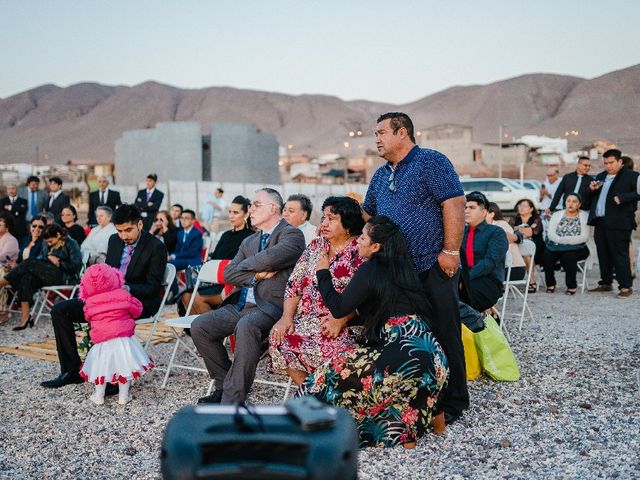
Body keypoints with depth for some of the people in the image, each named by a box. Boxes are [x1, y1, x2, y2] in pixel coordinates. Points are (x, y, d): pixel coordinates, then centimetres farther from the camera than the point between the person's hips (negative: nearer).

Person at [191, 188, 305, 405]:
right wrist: (257, 274, -7)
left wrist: (245, 265, -3)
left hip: (270, 307, -7)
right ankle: (225, 384, 4)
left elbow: (272, 257, -21)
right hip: (241, 305, 8)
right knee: (199, 326, -10)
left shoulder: (292, 235, 0)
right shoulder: (249, 241, 23)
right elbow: (228, 274, 11)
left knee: (246, 326, -37)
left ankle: (232, 399, -29)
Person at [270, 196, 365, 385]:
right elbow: (294, 284, 12)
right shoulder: (315, 246, 14)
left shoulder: (360, 251, -4)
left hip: (346, 324, -5)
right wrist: (287, 317, -1)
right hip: (307, 320, 6)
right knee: (278, 338, -19)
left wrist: (340, 320, -24)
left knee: (325, 347, -34)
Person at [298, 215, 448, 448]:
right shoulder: (401, 267, 14)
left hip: (406, 357, -8)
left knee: (337, 372, 1)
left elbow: (338, 308, 0)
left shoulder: (370, 270, -7)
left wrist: (323, 272, 10)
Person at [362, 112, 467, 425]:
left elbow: (454, 203, -14)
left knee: (443, 335, 0)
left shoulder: (431, 162, -6)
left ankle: (453, 402, 12)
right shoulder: (380, 176, 18)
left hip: (433, 267, -7)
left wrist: (450, 250, -19)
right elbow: (366, 214, 29)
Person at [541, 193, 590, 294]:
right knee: (546, 256, -28)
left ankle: (572, 286, -14)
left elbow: (584, 237, -8)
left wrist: (565, 240, -18)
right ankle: (550, 284, -6)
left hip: (576, 248, -2)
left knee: (568, 256, -35)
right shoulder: (557, 215, 13)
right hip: (556, 247, 3)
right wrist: (560, 240, -20)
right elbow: (551, 233, 1)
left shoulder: (584, 216, 4)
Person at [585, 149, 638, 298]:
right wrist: (592, 190, 5)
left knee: (620, 254, -6)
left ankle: (626, 287, 1)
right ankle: (605, 283, 22)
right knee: (603, 254, 12)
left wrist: (622, 197, -22)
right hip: (600, 222, 7)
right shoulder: (600, 176, 20)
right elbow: (592, 198, 26)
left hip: (618, 223, -7)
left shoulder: (631, 176, -2)